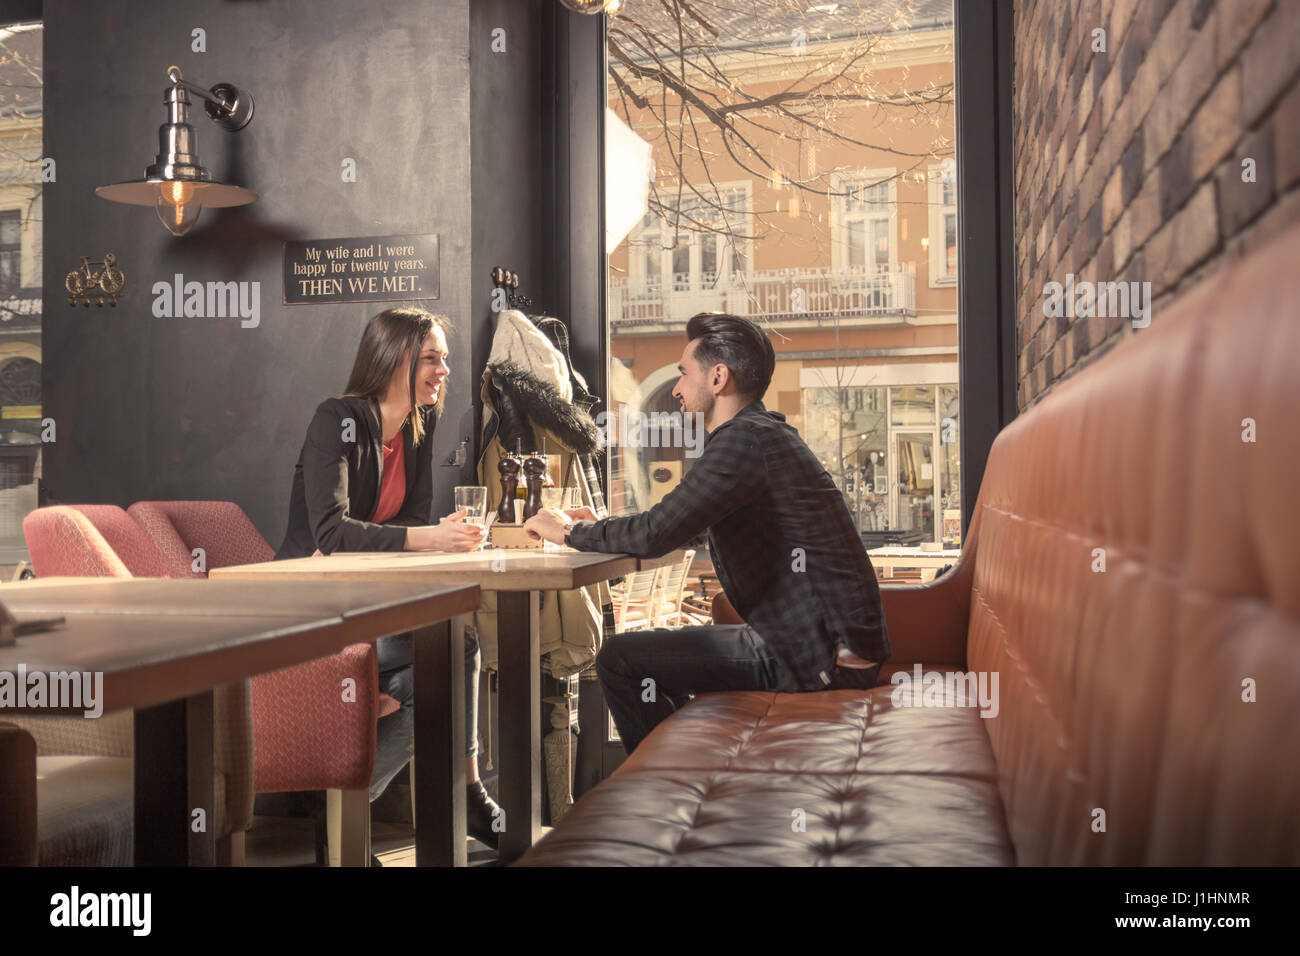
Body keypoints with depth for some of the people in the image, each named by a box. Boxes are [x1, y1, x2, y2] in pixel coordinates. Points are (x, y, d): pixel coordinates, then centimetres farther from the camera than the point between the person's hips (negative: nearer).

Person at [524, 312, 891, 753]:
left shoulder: (747, 439, -17)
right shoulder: (766, 435, 16)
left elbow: (656, 533, -23)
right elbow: (678, 527, 24)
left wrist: (571, 532, -5)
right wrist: (597, 525, 15)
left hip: (824, 659, -11)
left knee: (619, 660, -8)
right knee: (652, 651, 24)